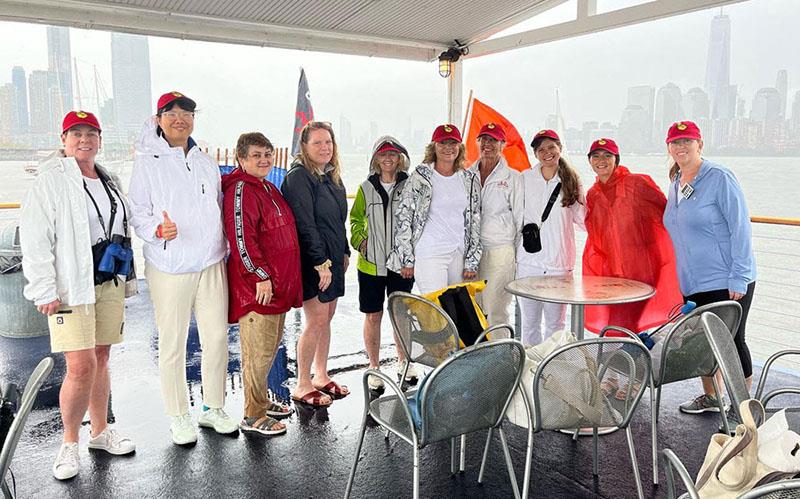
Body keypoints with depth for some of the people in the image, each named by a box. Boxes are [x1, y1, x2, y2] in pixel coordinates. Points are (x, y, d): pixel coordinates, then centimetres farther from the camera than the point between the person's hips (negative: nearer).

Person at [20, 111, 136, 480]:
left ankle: (100, 432, 26)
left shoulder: (109, 182, 15)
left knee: (101, 359, 12)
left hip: (109, 284, 6)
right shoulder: (51, 180, -5)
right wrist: (44, 290, -15)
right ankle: (69, 442, 11)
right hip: (71, 287, -6)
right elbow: (34, 238, -10)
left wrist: (127, 280, 20)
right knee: (81, 366, -9)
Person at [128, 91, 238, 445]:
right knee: (172, 344, 2)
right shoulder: (148, 163, -3)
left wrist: (224, 249, 15)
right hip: (169, 268, -4)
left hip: (211, 264, 5)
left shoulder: (206, 162, 12)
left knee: (217, 338, 9)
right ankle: (178, 417, 19)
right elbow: (137, 214, -5)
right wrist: (158, 229, -26)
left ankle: (213, 408, 26)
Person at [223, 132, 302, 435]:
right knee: (259, 352, -2)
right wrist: (260, 276, -22)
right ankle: (253, 417, 11)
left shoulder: (269, 189, 17)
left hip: (278, 285, 10)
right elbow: (242, 238, -22)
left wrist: (285, 279, 24)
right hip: (256, 286, -10)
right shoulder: (241, 190, -14)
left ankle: (262, 401, 34)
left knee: (271, 346, 19)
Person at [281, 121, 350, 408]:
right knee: (317, 320, -8)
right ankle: (302, 386, 5)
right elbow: (305, 225, -19)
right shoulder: (299, 177, -12)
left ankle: (321, 377, 25)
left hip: (332, 258, 9)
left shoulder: (332, 176, 15)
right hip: (312, 260, -9)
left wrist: (345, 252, 18)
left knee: (327, 318, 13)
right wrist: (321, 263, -21)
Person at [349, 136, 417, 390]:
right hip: (371, 263, 0)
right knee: (373, 316, 6)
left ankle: (403, 361, 32)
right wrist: (359, 240, -1)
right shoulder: (366, 188, 3)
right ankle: (374, 367, 21)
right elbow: (356, 218, 14)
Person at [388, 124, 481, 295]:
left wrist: (472, 262, 7)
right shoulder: (420, 178, -2)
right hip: (429, 256, -4)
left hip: (459, 255, 4)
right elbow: (403, 218, -2)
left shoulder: (470, 180, 10)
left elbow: (475, 221, 11)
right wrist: (407, 260, -5)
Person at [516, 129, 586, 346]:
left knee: (555, 323, 6)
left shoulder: (572, 181, 5)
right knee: (530, 323, 7)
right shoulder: (525, 178, 4)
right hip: (529, 261, 0)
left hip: (560, 263, 0)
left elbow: (582, 219, 9)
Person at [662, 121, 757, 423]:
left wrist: (738, 278, -17)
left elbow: (740, 228, -14)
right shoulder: (675, 183, 11)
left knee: (731, 342, 2)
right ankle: (710, 398, 32)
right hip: (693, 283, 7)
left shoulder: (719, 178, -11)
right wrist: (683, 277, 17)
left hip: (726, 282, -7)